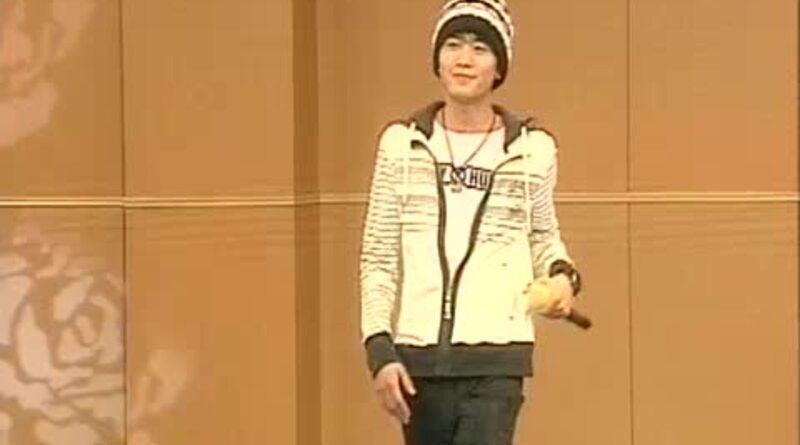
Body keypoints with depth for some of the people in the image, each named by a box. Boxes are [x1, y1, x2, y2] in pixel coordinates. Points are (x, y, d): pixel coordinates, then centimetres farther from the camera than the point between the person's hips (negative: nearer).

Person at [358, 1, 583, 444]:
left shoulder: (531, 149, 2)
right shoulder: (402, 143, 4)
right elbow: (378, 257, 5)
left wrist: (561, 274, -3)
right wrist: (379, 348, -4)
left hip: (497, 357, -2)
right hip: (418, 356, 2)